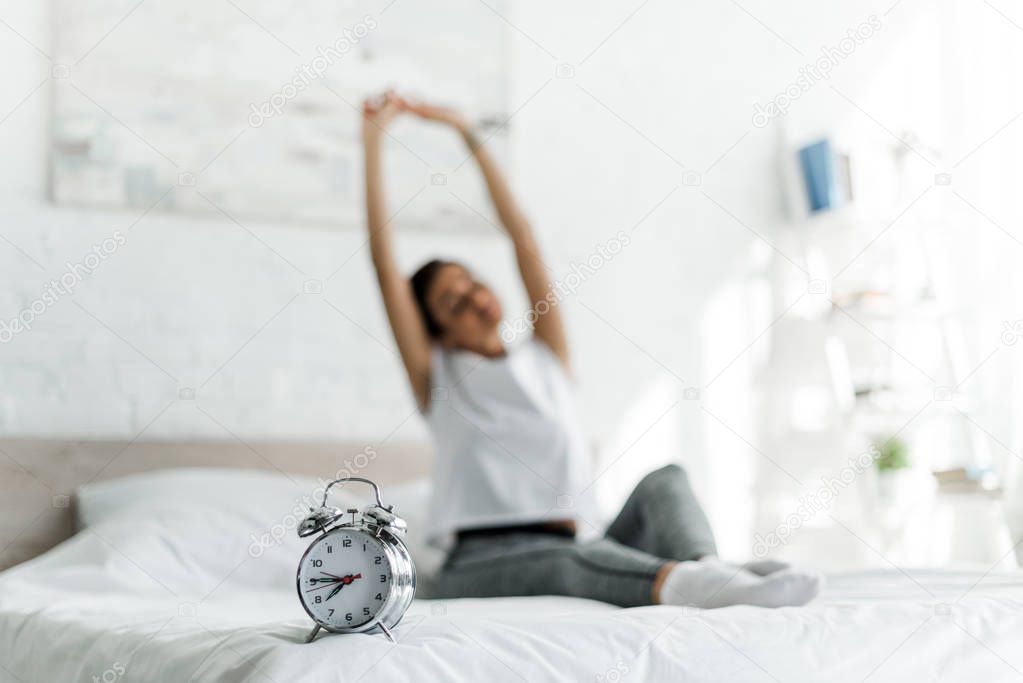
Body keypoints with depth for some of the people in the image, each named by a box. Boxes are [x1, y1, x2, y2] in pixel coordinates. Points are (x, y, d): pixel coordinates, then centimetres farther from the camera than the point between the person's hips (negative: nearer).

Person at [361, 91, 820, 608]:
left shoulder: (547, 357, 23)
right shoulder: (437, 375, 15)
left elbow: (521, 234, 20)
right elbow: (384, 260, 6)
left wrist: (468, 136, 21)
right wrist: (374, 140, 4)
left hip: (569, 542, 4)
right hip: (481, 560, -4)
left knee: (665, 482, -22)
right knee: (568, 560, -37)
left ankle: (705, 569, -55)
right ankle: (683, 583, -67)